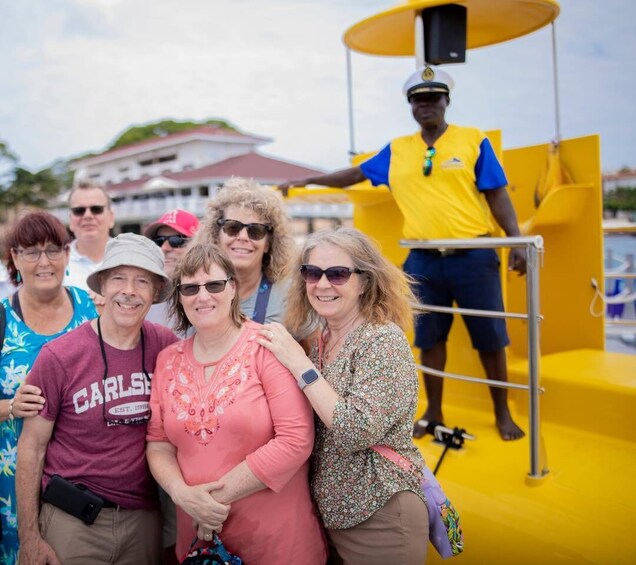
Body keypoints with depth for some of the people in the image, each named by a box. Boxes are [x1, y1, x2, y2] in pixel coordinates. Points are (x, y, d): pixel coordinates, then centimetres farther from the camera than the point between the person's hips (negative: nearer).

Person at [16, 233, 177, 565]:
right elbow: (32, 448, -6)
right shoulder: (59, 357, -13)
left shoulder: (165, 345, -6)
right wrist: (29, 537, -5)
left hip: (144, 518, 3)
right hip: (71, 521, -2)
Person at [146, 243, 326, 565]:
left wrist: (221, 495, -15)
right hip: (199, 532, 4)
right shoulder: (168, 361, 3)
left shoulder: (267, 346, -13)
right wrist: (181, 492, -13)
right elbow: (158, 442, 6)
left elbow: (296, 439, -18)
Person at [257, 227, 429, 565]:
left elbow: (357, 432, -26)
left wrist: (300, 365, -22)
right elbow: (309, 426, 9)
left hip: (379, 517, -6)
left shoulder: (383, 340, -17)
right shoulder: (318, 341, 3)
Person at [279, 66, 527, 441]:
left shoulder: (474, 140, 2)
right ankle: (434, 413, 27)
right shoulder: (397, 150, 10)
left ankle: (503, 414, 22)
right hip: (424, 260, 3)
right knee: (429, 338, 11)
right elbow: (356, 174, 18)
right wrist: (307, 181, 15)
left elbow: (497, 195, 0)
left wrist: (517, 241, -8)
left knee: (490, 339, 5)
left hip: (474, 257, -2)